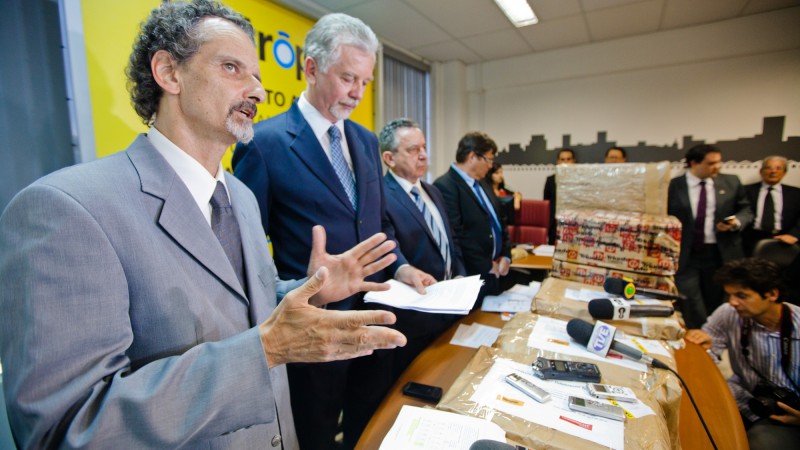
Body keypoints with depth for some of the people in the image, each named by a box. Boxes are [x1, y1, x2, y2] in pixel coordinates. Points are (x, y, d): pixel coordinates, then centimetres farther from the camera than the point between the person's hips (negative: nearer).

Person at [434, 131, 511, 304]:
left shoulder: (483, 184, 12)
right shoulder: (445, 186, -18)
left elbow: (500, 220, 18)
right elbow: (455, 235, -23)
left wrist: (505, 255, 4)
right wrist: (486, 265, -13)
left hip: (494, 273, 9)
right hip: (469, 277, -9)